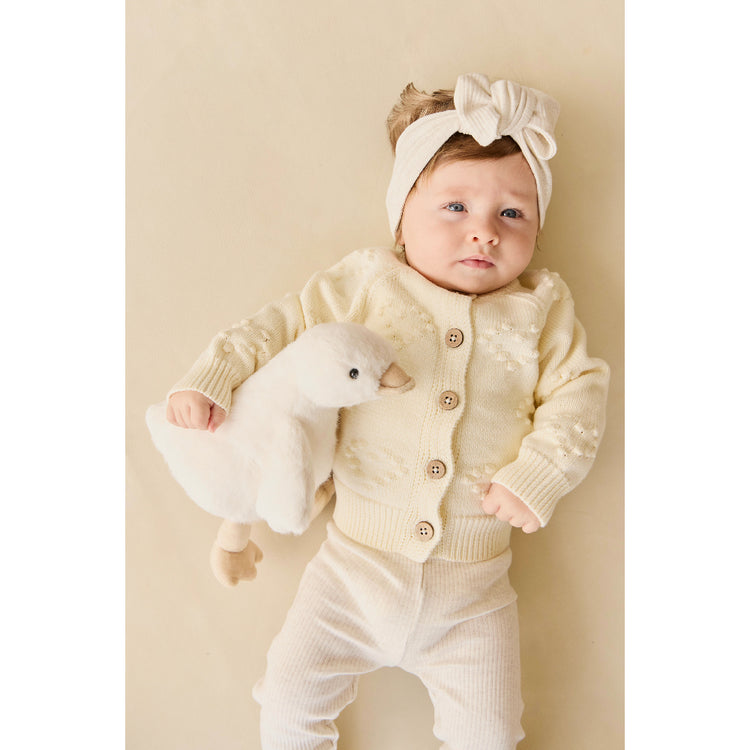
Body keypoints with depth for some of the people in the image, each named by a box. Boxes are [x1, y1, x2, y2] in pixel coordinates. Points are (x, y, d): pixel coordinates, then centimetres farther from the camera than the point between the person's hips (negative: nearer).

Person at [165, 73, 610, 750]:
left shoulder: (541, 307, 2)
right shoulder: (365, 284, -1)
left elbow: (578, 395, 0)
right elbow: (284, 325, 2)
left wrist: (536, 477, -13)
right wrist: (213, 377, -10)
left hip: (472, 591, 1)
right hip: (356, 564, 0)